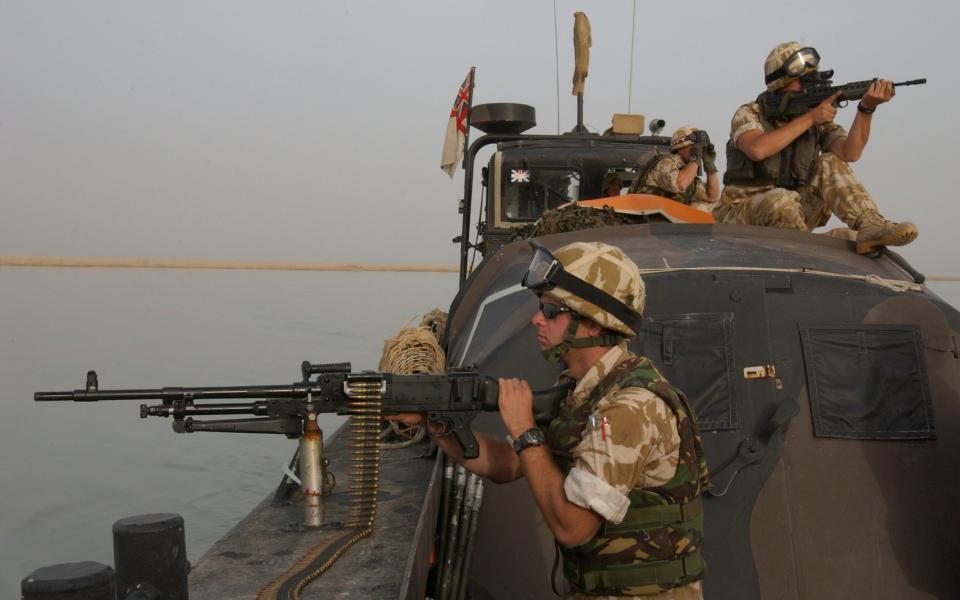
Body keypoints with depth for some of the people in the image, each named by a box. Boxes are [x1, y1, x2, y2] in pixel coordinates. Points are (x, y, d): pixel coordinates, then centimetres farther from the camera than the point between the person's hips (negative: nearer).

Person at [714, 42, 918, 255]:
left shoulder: (819, 121, 5)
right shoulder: (749, 114, -6)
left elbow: (849, 153, -13)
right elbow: (758, 149, -29)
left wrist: (866, 108, -27)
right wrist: (809, 118, -25)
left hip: (791, 213, 5)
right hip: (741, 215, -4)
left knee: (830, 164, -13)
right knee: (783, 199, -36)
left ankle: (870, 227, -25)